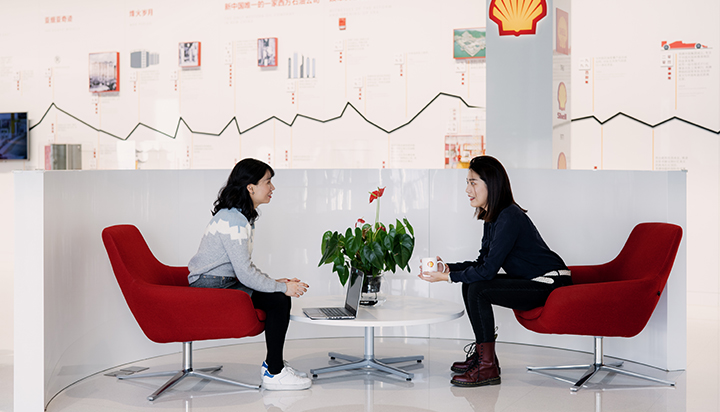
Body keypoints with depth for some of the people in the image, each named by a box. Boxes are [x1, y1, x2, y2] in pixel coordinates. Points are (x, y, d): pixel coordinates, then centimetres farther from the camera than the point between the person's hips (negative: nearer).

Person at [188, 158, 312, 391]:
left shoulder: (240, 216, 13)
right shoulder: (233, 220, -21)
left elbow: (245, 267, 17)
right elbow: (245, 274, -24)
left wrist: (275, 282, 5)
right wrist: (282, 287, -15)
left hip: (220, 283, 10)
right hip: (210, 288, -10)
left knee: (281, 293, 4)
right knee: (279, 299, -18)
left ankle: (273, 363, 11)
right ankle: (274, 374, -10)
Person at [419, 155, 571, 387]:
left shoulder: (509, 218, -22)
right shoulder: (492, 216, 8)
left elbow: (488, 269, -24)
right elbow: (482, 262, 10)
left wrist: (447, 277, -19)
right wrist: (447, 268, -3)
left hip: (550, 284, -10)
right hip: (532, 282, 10)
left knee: (478, 290, -20)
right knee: (470, 285, 6)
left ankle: (487, 368, -14)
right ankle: (483, 353, 15)